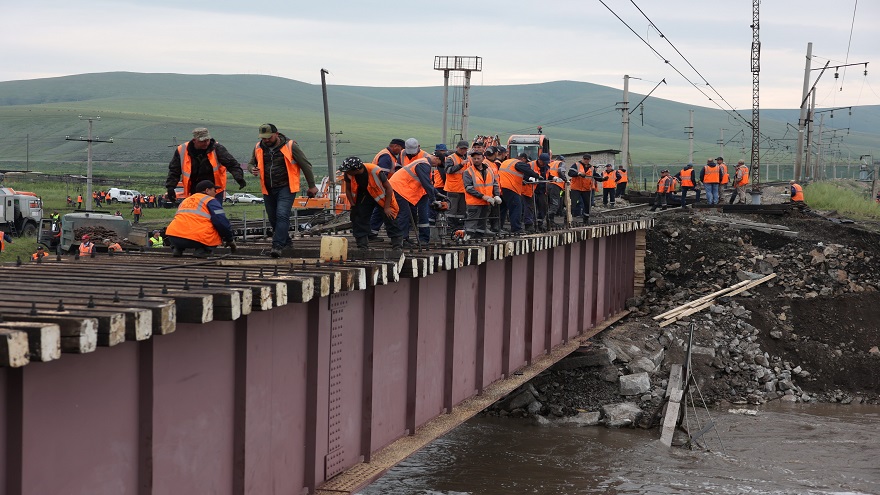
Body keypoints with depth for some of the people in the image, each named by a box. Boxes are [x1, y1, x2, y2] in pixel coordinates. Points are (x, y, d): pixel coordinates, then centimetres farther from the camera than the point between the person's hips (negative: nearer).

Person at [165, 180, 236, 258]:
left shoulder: (185, 201, 29)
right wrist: (229, 240, 13)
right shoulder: (210, 201, 9)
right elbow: (222, 222, 0)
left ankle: (177, 249, 13)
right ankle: (202, 250, -7)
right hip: (196, 239, -6)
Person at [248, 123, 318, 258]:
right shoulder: (258, 148, 4)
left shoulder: (290, 146, -10)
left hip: (286, 188, -6)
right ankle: (285, 242, 31)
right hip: (268, 190, 6)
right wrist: (252, 169, -7)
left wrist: (312, 186, 1)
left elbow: (306, 165, -3)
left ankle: (277, 246, -25)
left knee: (282, 215, -20)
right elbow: (251, 163, 20)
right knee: (273, 218, 12)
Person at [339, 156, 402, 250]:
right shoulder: (348, 174, -21)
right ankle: (363, 245, 8)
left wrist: (386, 208, -20)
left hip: (382, 197, -4)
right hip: (364, 196, 4)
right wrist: (353, 206, -6)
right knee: (358, 218, -2)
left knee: (389, 216, -9)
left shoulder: (376, 172, -35)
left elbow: (389, 188, -22)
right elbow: (348, 189, 0)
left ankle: (397, 244, -1)